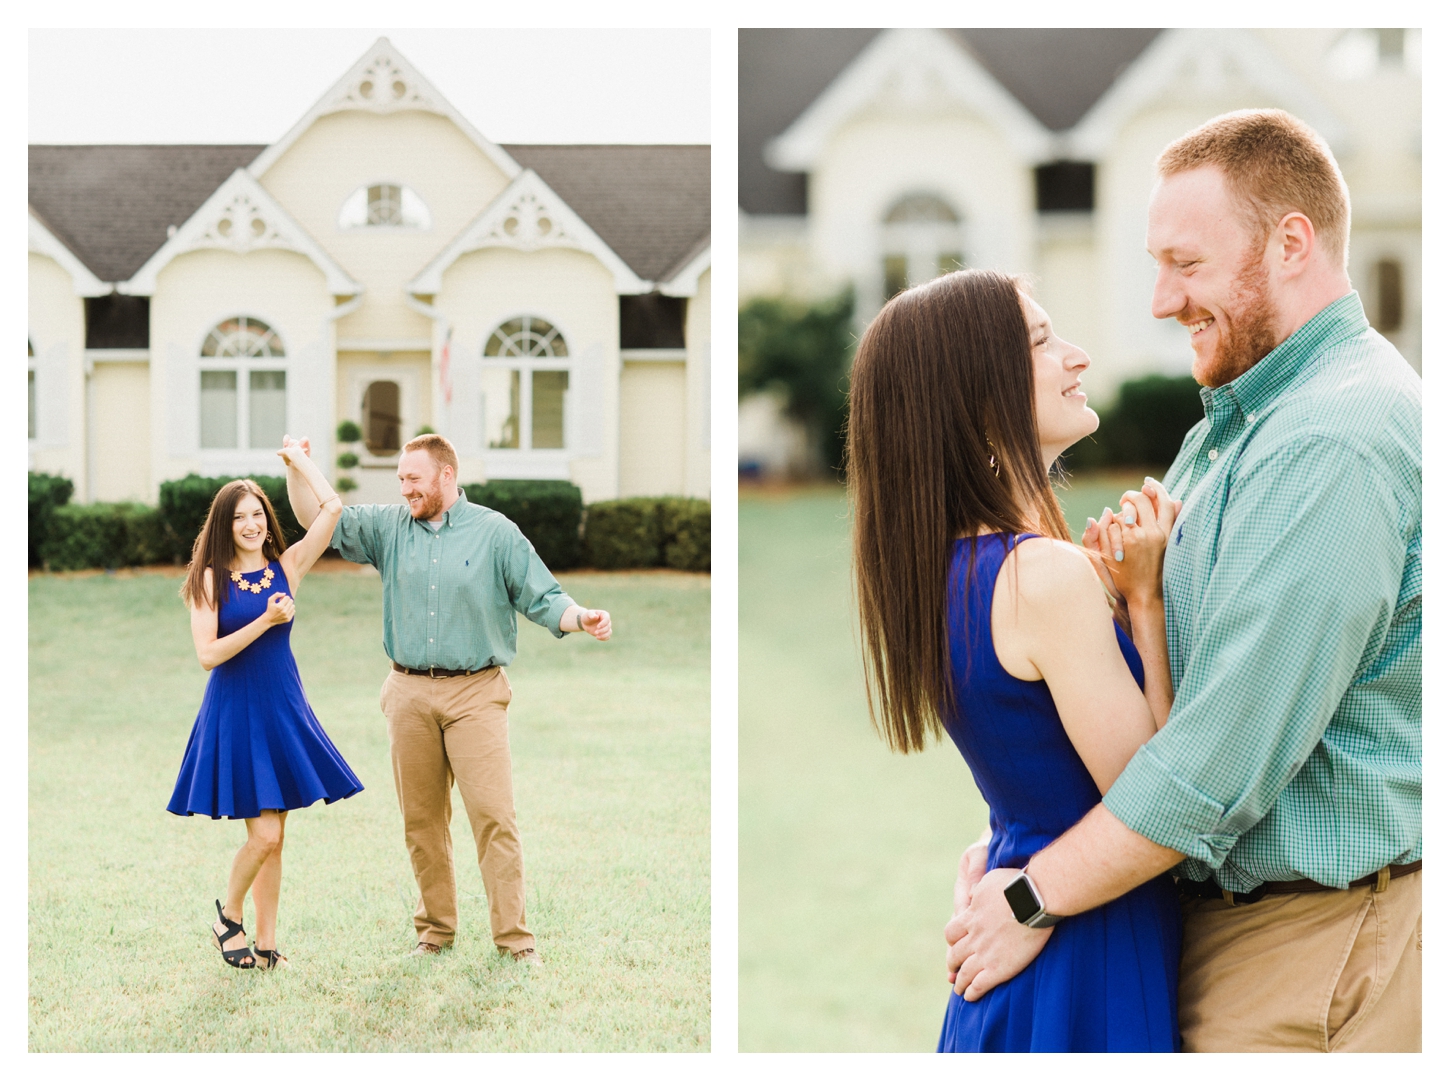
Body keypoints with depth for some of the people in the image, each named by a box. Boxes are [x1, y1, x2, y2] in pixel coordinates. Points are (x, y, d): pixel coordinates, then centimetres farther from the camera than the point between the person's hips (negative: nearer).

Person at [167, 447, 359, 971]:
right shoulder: (210, 580, -3)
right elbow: (208, 654, -12)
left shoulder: (286, 566, 4)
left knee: (274, 835, 8)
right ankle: (228, 917, 14)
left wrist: (296, 459, 8)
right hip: (235, 712, -3)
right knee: (264, 834, -10)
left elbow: (332, 507, -4)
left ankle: (266, 943, 17)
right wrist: (266, 621, -17)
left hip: (283, 708, 4)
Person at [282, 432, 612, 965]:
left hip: (475, 694, -3)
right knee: (421, 819, 8)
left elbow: (542, 597, 0)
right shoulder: (388, 527, 10)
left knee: (494, 816, -9)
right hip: (409, 695, 3)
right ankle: (435, 927, 20)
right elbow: (319, 520, 12)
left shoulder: (495, 532, 1)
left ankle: (514, 937, -6)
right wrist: (298, 469, -4)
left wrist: (583, 618, -18)